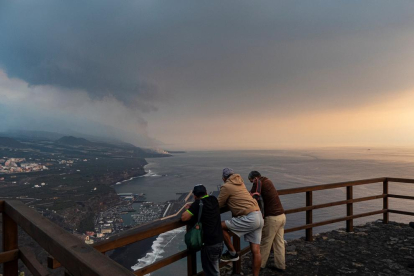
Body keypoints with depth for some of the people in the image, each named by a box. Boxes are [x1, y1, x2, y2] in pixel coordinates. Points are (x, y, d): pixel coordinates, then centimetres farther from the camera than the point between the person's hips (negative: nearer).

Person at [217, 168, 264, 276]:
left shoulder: (226, 186, -4)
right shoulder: (239, 181, 20)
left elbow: (218, 205, 1)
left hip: (249, 218, -9)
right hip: (258, 217, 9)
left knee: (221, 226, 1)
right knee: (256, 251, 10)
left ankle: (232, 254, 12)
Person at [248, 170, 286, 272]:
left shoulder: (259, 182, -12)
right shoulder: (267, 181, 13)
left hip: (272, 218, -8)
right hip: (282, 215, 8)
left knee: (265, 243, 7)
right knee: (279, 242, 16)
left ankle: (260, 265, 21)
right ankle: (280, 266, 25)